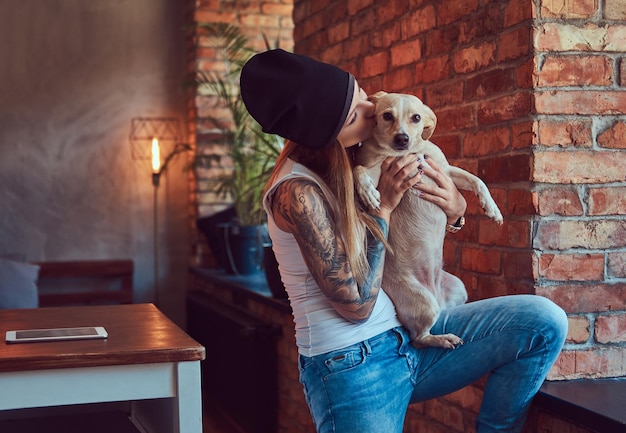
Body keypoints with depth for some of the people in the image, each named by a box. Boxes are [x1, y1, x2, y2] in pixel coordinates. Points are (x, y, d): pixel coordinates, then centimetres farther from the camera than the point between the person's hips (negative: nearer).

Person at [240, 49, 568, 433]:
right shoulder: (297, 192, -19)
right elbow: (357, 305, -17)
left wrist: (455, 208, -6)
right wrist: (384, 207, -15)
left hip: (408, 337, 7)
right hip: (350, 368, -7)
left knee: (544, 320, -8)